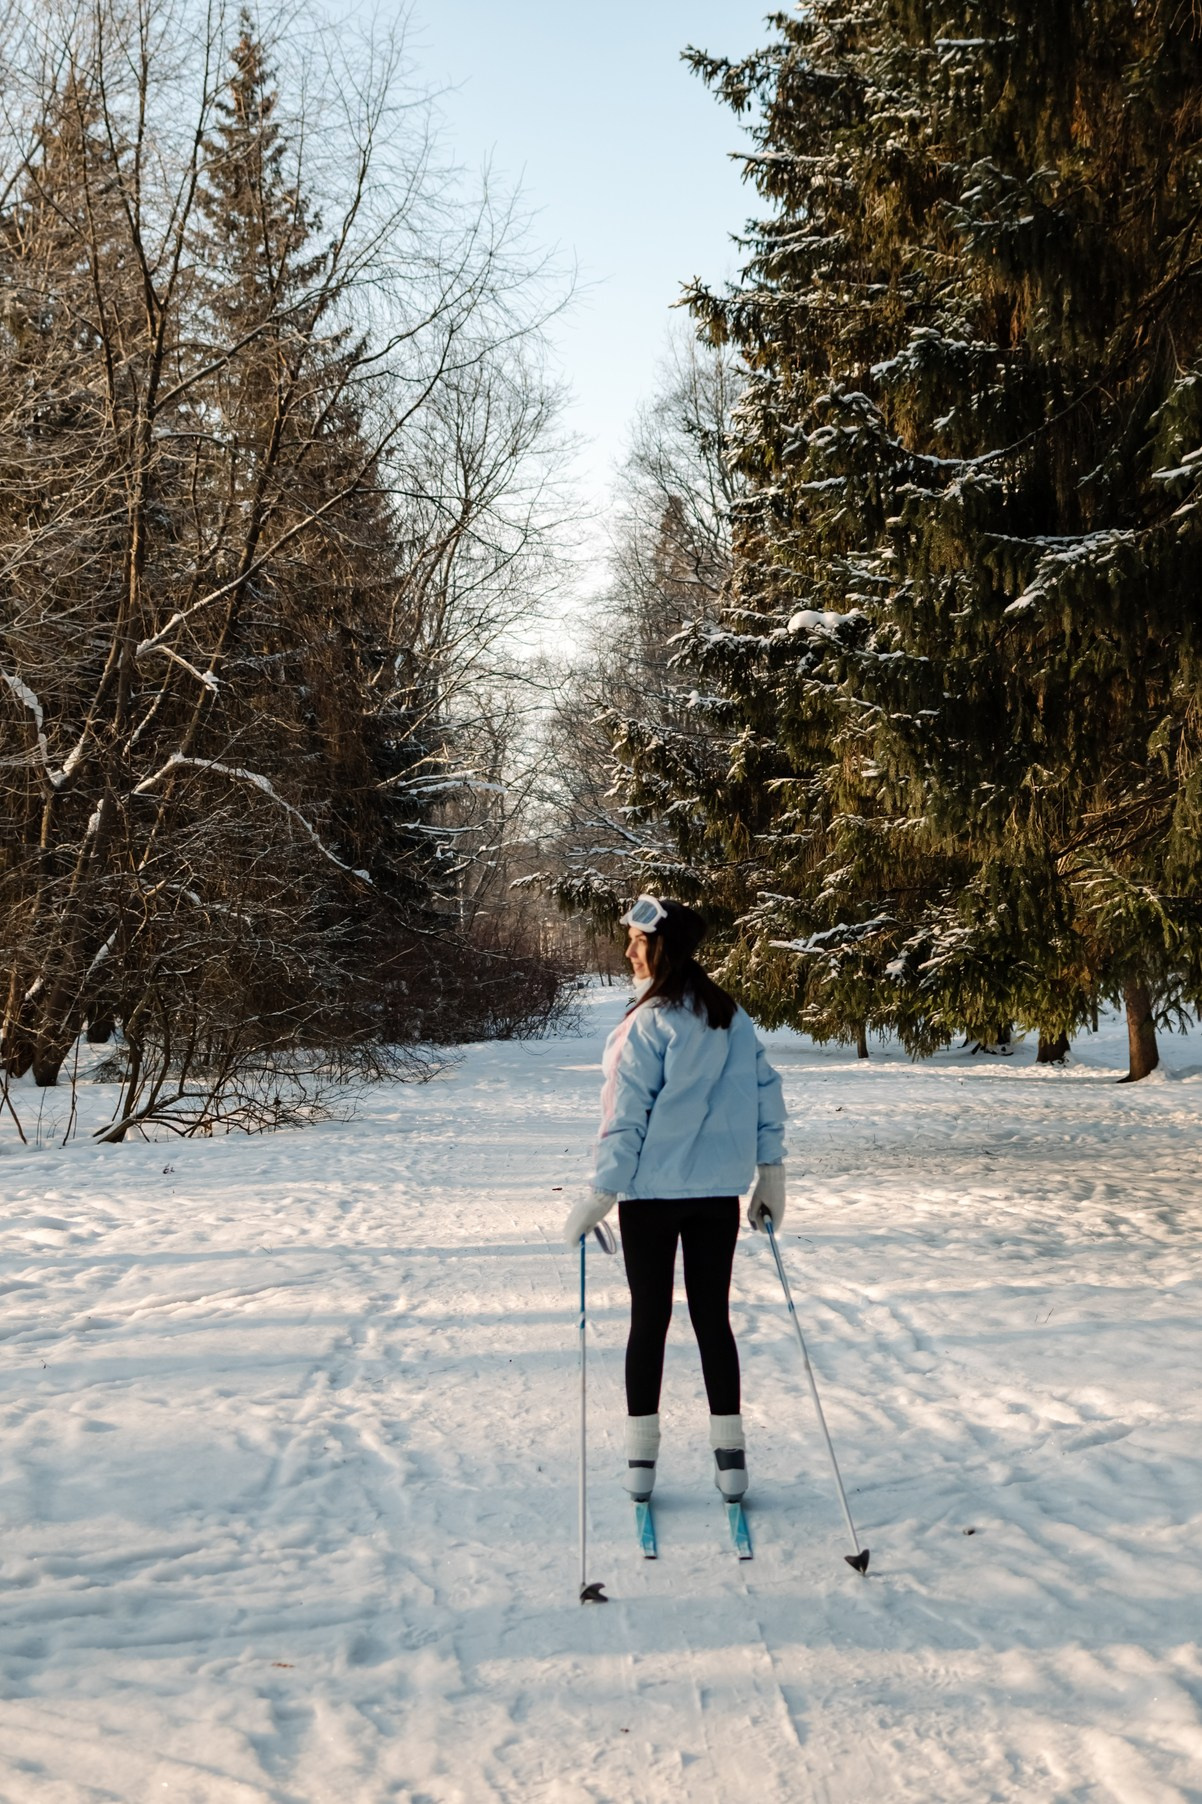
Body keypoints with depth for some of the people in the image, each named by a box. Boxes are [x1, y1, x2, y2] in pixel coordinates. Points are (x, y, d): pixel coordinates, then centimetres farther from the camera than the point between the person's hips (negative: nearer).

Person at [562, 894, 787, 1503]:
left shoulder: (648, 1023, -14)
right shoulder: (732, 1016, 3)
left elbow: (627, 1116, -14)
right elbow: (766, 1092, 5)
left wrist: (601, 1194, -10)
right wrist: (769, 1173, 11)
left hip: (652, 1190, -4)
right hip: (719, 1190, 5)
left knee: (649, 1318, 6)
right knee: (713, 1316, 11)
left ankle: (641, 1458, 12)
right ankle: (730, 1457, 12)